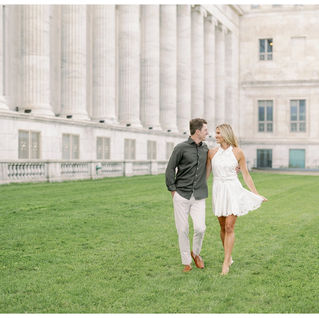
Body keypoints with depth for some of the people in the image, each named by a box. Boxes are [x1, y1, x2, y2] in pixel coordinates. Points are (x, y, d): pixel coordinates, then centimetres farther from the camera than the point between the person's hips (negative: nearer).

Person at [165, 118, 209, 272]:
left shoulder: (205, 148, 12)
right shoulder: (181, 148, -4)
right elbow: (170, 170, -1)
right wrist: (172, 190, -5)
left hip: (199, 196, 3)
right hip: (181, 195, -3)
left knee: (200, 228, -9)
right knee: (183, 230, 1)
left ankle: (196, 253, 19)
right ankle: (186, 262, 16)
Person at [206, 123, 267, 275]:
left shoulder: (238, 152, -4)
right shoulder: (212, 152, 3)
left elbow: (246, 175, 3)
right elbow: (206, 173, 12)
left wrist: (256, 194, 3)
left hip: (233, 190, -3)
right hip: (218, 191, 3)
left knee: (229, 227, -8)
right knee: (223, 227, 10)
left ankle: (225, 264, -7)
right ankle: (228, 257, 27)